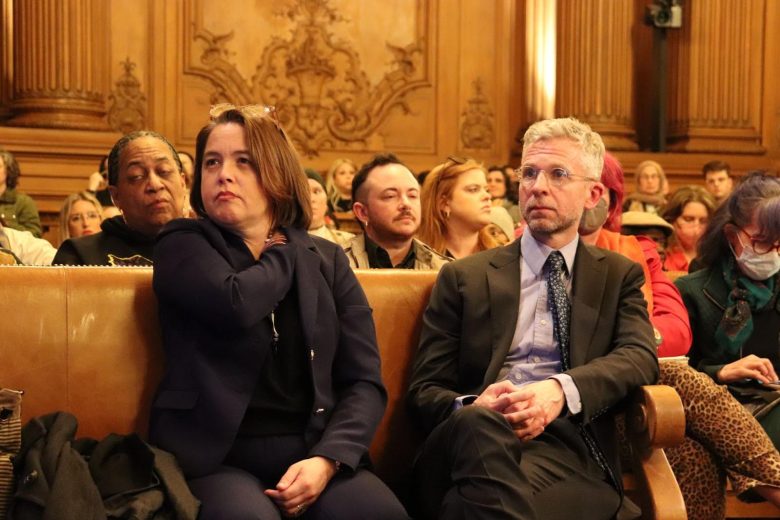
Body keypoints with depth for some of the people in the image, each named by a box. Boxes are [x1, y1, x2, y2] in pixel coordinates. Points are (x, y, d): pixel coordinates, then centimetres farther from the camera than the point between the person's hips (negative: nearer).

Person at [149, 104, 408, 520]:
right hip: (218, 457, -2)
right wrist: (286, 253, 2)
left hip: (314, 452, 3)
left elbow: (364, 381, 5)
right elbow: (236, 306, -18)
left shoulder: (327, 260, 12)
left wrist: (328, 458, -13)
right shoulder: (183, 246, 5)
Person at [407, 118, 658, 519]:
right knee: (481, 424, -37)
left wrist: (561, 390, -21)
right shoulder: (463, 277, 16)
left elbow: (640, 355, 1)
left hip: (568, 448, -1)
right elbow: (425, 390, 9)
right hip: (474, 438, 2)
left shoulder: (618, 275, 19)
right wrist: (474, 409, -16)